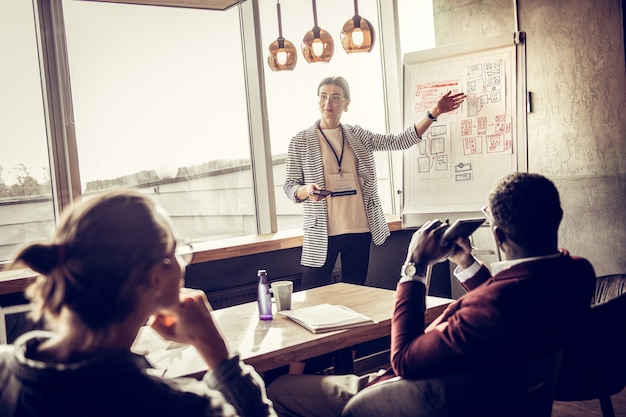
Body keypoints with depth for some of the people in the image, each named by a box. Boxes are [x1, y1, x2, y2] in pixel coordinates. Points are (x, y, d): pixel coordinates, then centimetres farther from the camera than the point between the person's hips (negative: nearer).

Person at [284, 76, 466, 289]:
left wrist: (433, 113, -6)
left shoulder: (357, 136, 10)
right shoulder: (300, 141, 1)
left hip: (360, 231, 3)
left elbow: (399, 141, 3)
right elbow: (289, 186, 1)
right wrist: (308, 190, -21)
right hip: (322, 233, -3)